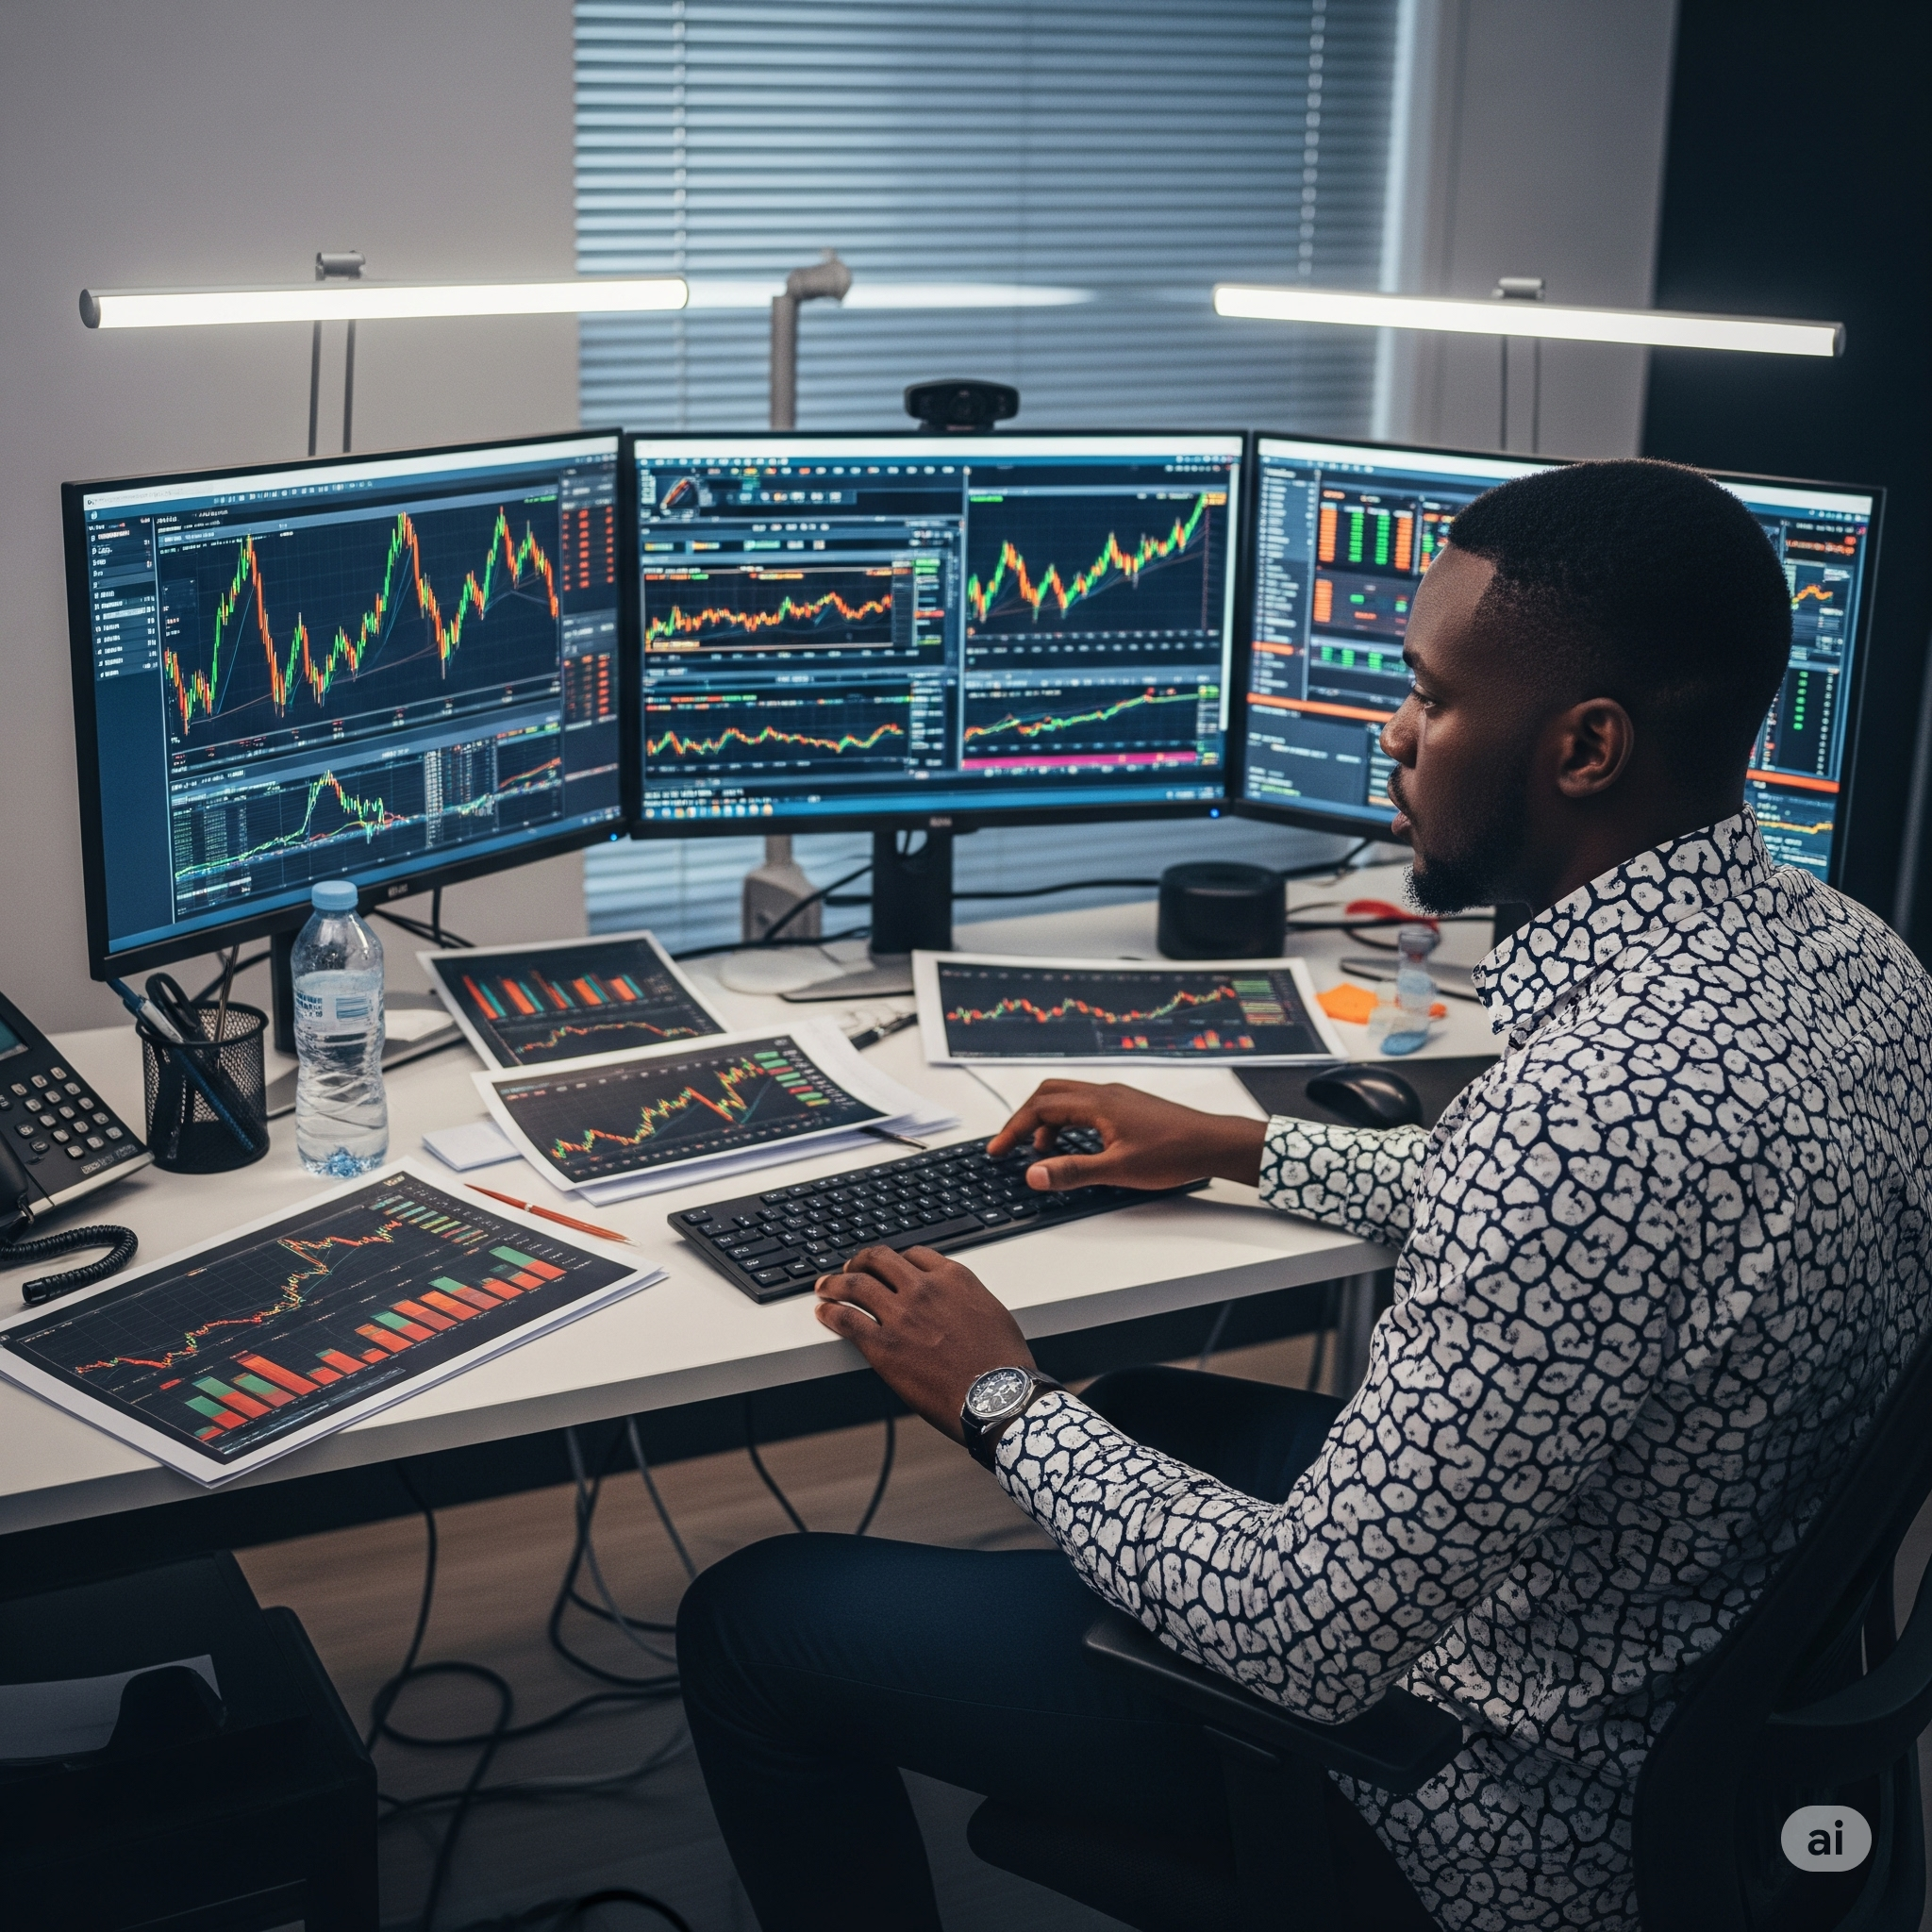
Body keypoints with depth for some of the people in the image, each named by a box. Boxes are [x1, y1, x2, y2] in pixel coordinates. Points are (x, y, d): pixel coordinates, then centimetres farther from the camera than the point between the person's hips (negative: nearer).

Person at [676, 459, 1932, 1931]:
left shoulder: (1605, 1103, -36)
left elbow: (1311, 1637, -30)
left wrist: (1003, 1403, -14)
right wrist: (1238, 1147, 17)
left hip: (1497, 1807, -9)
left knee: (756, 1625, 1)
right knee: (1147, 1410, 31)